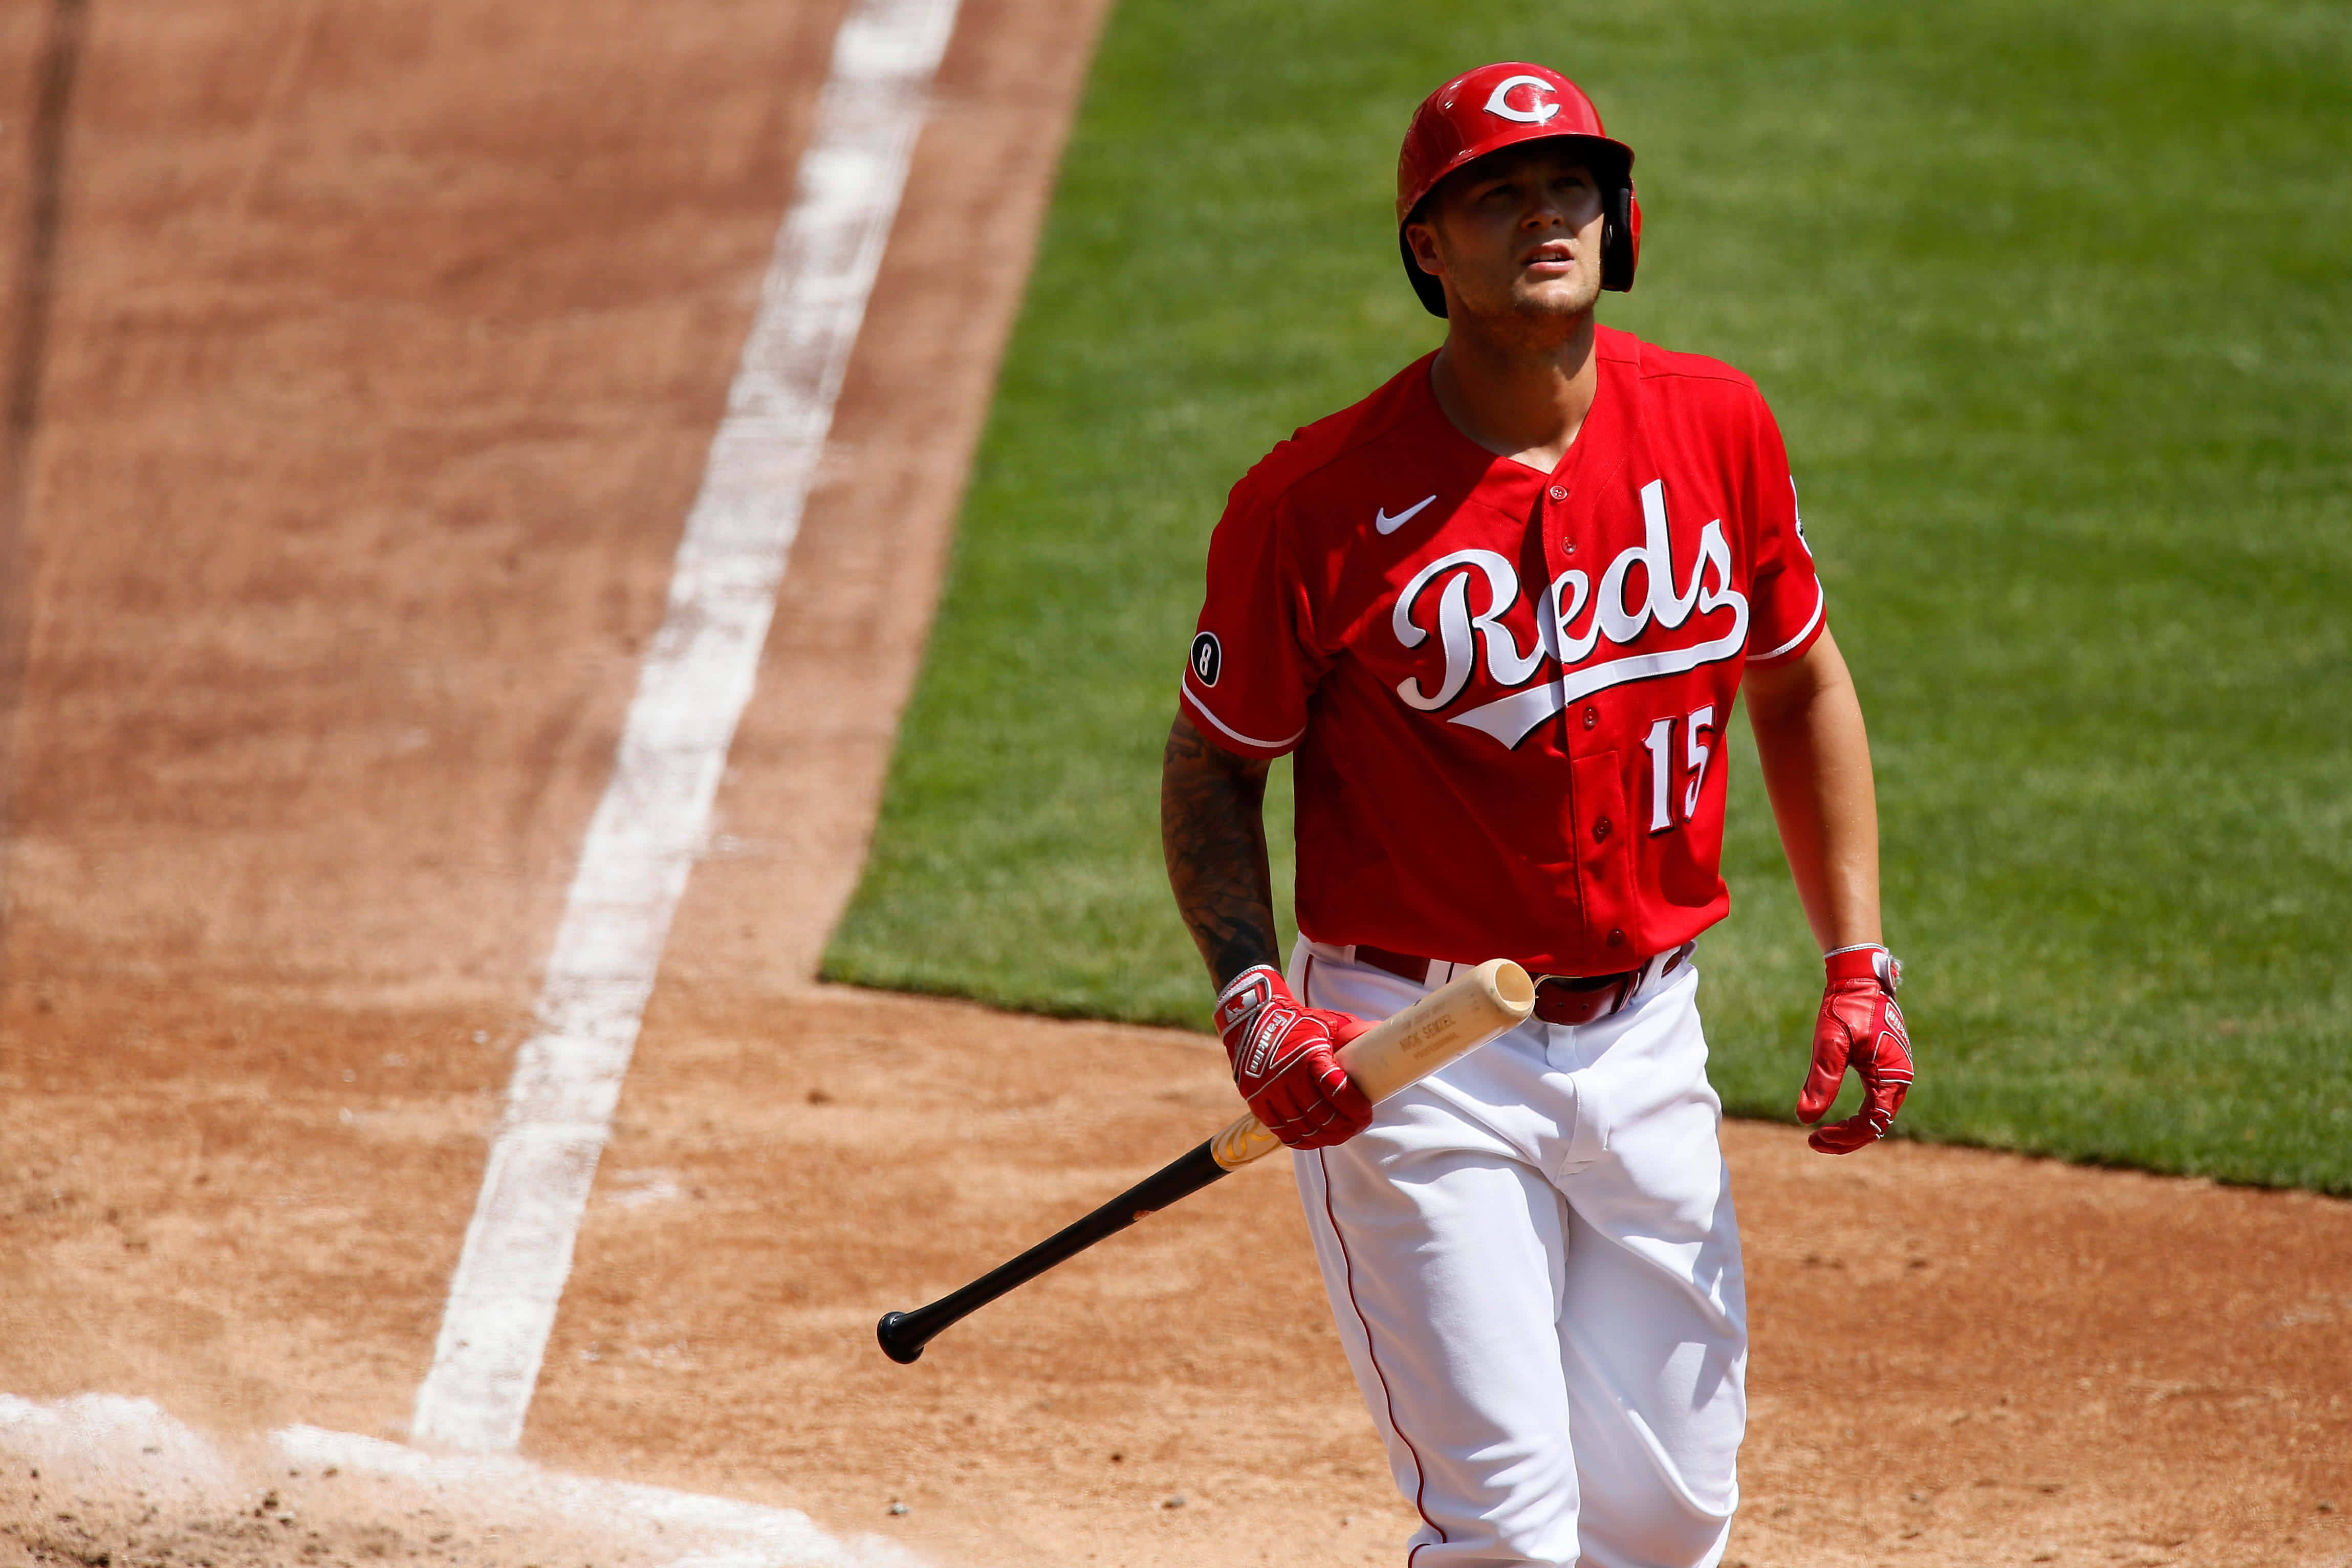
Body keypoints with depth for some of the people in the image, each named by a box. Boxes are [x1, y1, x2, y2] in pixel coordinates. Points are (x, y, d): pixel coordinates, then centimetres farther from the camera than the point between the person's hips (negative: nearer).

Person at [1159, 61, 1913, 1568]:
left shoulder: (1716, 426, -1)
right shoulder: (1318, 498, -13)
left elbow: (1802, 684, 14)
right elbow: (1214, 764, -1)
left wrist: (1858, 962, 7)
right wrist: (1254, 999, -16)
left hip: (1647, 1036, 5)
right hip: (1410, 1058, -4)